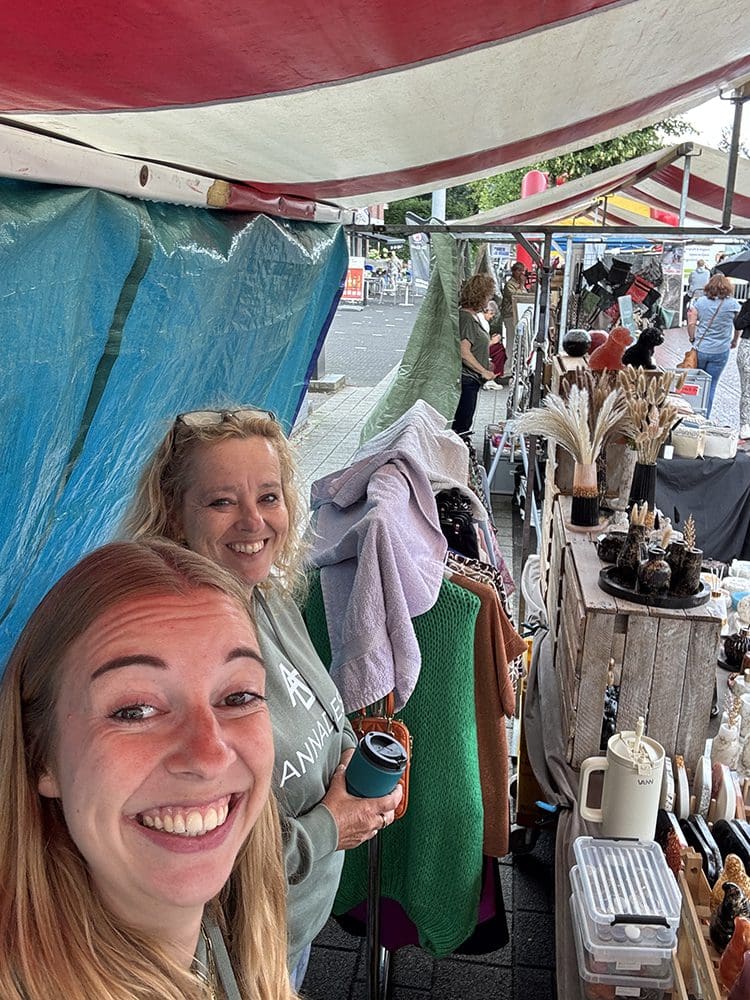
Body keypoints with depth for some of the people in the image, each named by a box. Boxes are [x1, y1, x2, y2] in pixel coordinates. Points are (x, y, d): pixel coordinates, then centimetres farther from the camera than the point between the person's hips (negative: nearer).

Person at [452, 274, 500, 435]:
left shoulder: (474, 315, 13)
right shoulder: (466, 317, -18)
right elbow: (464, 352, -25)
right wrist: (484, 371, -21)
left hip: (471, 380, 10)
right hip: (466, 379, -10)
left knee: (464, 422, 16)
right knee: (461, 425, -4)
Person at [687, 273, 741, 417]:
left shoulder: (700, 301, -2)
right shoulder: (732, 304, -5)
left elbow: (691, 323, -3)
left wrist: (692, 338, 13)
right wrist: (734, 341, 20)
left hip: (700, 349, 1)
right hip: (720, 352, -1)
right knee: (710, 386, 6)